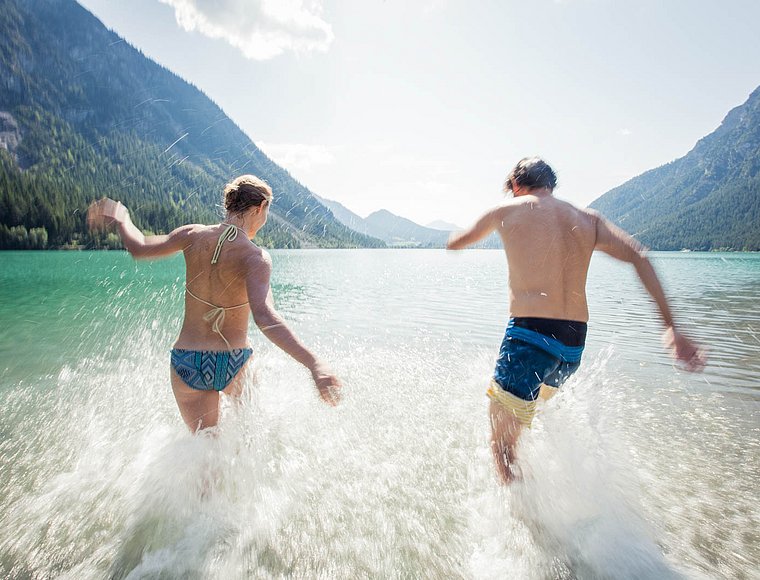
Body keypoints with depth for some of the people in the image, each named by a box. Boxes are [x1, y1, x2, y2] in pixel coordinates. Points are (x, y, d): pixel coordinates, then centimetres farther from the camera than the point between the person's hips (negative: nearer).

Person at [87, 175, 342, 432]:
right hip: (234, 365, -3)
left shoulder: (194, 235, -7)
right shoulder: (255, 257, -19)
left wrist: (120, 219, 23)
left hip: (186, 364, 3)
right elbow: (265, 317, -33)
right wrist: (313, 363, -39)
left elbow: (139, 249, 3)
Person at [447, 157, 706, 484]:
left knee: (502, 447, 4)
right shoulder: (588, 219, 13)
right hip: (574, 343, 6)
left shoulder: (505, 211, 4)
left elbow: (454, 243, 17)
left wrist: (459, 237, 42)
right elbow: (639, 256, 0)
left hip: (530, 335, -6)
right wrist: (671, 327, -2)